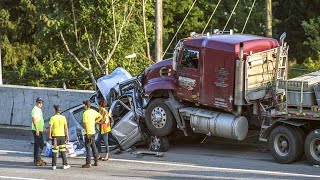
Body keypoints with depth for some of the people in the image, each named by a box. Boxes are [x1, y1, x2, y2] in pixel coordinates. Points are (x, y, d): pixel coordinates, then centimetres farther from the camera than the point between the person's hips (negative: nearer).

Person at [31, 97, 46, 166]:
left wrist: (43, 126, 33)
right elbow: (34, 120, -23)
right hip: (37, 130, -10)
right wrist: (37, 129, -27)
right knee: (40, 145, -13)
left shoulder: (39, 110, 16)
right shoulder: (35, 110, -16)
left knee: (37, 145, 14)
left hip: (40, 130, 10)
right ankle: (38, 160, -14)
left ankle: (36, 159, 20)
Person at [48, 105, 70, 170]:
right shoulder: (63, 117, 1)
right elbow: (66, 128, 2)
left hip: (55, 136, -2)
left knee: (54, 151, 2)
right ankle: (65, 165, 10)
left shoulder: (52, 118, -6)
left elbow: (50, 127, -14)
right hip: (62, 135, 2)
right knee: (63, 151, 9)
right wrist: (67, 137, 7)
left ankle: (54, 165, 1)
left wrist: (49, 135, -8)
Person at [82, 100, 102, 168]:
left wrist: (87, 133, -18)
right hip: (93, 131, 8)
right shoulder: (93, 111, 7)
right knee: (93, 146, 16)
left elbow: (85, 124, -20)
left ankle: (88, 163, -6)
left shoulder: (85, 113, -16)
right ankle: (96, 161, 20)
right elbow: (100, 116, 17)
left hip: (88, 132, -8)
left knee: (88, 147, -5)